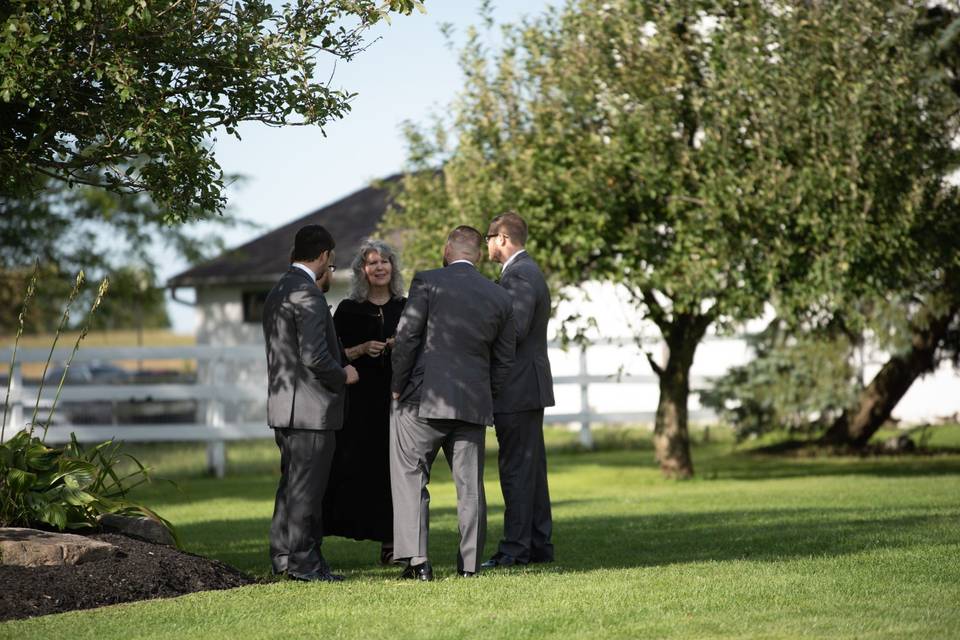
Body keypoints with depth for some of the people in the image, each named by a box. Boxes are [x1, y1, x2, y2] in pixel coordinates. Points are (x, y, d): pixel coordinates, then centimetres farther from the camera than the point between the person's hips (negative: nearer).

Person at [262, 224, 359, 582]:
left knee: (292, 483, 16)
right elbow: (314, 356, -23)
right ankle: (303, 561, -2)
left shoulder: (276, 293, 14)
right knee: (306, 487, -5)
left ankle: (282, 555, 21)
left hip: (283, 405, 10)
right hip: (310, 407, -10)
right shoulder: (307, 293, -16)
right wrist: (342, 376, -7)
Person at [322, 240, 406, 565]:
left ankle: (390, 541, 2)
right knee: (356, 464, -8)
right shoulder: (348, 310, 5)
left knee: (393, 467, -2)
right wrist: (361, 350, -13)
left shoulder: (405, 308, 11)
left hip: (397, 397, 2)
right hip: (359, 401, -2)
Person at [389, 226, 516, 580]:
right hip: (474, 404, 4)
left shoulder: (427, 282, -5)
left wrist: (398, 388, 1)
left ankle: (416, 560, -5)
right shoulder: (500, 298, 7)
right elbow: (504, 361, 10)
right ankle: (469, 564, 12)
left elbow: (406, 338, -9)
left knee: (411, 479, 3)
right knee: (470, 484, 11)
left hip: (423, 400, -4)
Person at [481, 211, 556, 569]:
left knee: (517, 470, -8)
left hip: (518, 389, -11)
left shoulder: (518, 275, -15)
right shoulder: (528, 271, 18)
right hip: (528, 386, 11)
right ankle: (539, 545, 17)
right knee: (530, 469, 13)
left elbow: (514, 330, -24)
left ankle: (515, 549, -7)